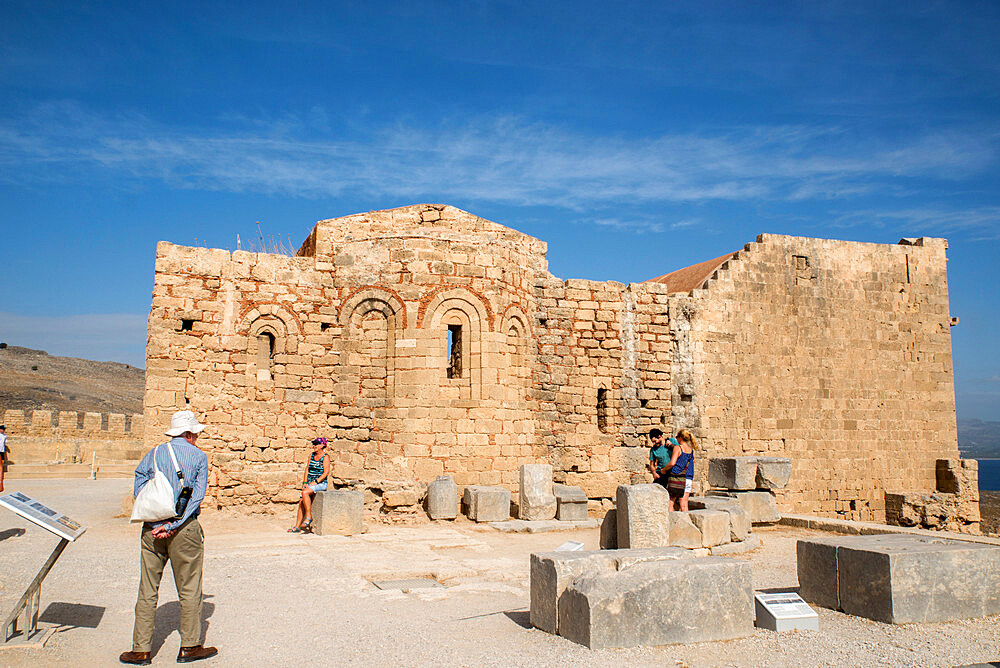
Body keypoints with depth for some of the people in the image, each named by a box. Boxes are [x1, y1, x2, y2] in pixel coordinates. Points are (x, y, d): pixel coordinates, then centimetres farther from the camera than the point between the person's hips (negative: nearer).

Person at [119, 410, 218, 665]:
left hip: (152, 528, 3)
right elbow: (197, 495, -10)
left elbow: (139, 490, 0)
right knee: (189, 590, 8)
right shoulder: (198, 457, 0)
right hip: (185, 529, -3)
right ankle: (189, 647, 15)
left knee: (147, 591, 10)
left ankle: (141, 650, 14)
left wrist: (159, 524, -7)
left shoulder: (153, 454, 9)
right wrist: (173, 526, -11)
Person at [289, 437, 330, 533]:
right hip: (310, 483, 7)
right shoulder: (312, 455, 14)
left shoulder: (325, 457, -6)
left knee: (305, 492, -30)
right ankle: (297, 527, -4)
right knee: (301, 502, -7)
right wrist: (304, 482, 3)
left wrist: (315, 482, -18)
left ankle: (309, 517, -21)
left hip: (321, 483, -7)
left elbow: (326, 472, -13)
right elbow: (307, 469, 14)